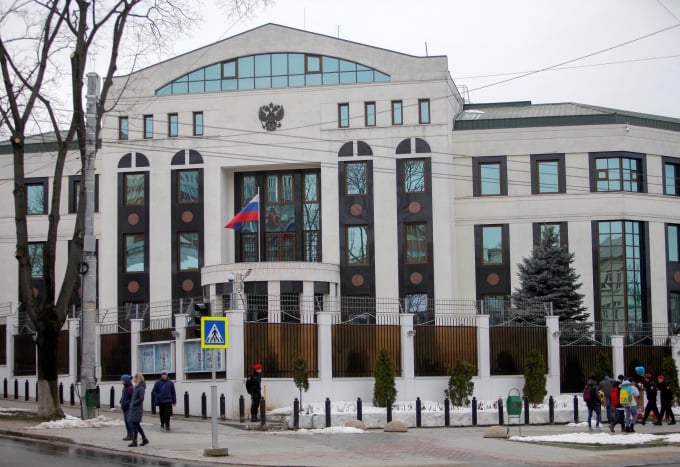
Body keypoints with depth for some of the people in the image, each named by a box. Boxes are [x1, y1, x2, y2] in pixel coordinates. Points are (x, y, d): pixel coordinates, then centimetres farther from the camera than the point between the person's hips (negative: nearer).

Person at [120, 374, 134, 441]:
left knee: (129, 421, -7)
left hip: (129, 407, -9)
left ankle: (131, 435, -3)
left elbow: (132, 398, -18)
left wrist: (125, 403, -19)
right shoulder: (124, 387, 13)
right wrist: (121, 401, 7)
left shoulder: (131, 388, -15)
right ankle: (129, 434, 16)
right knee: (126, 421, 10)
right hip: (124, 408, 9)